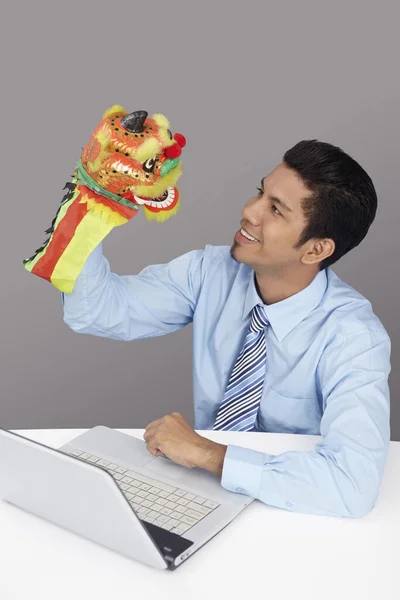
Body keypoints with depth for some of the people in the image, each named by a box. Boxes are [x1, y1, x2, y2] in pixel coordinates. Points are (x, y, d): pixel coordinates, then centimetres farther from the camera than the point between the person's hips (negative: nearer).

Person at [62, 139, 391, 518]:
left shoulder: (352, 336, -23)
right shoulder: (211, 271, -10)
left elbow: (354, 486, -35)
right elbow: (95, 312, -9)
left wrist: (206, 454, -32)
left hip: (285, 510, -5)